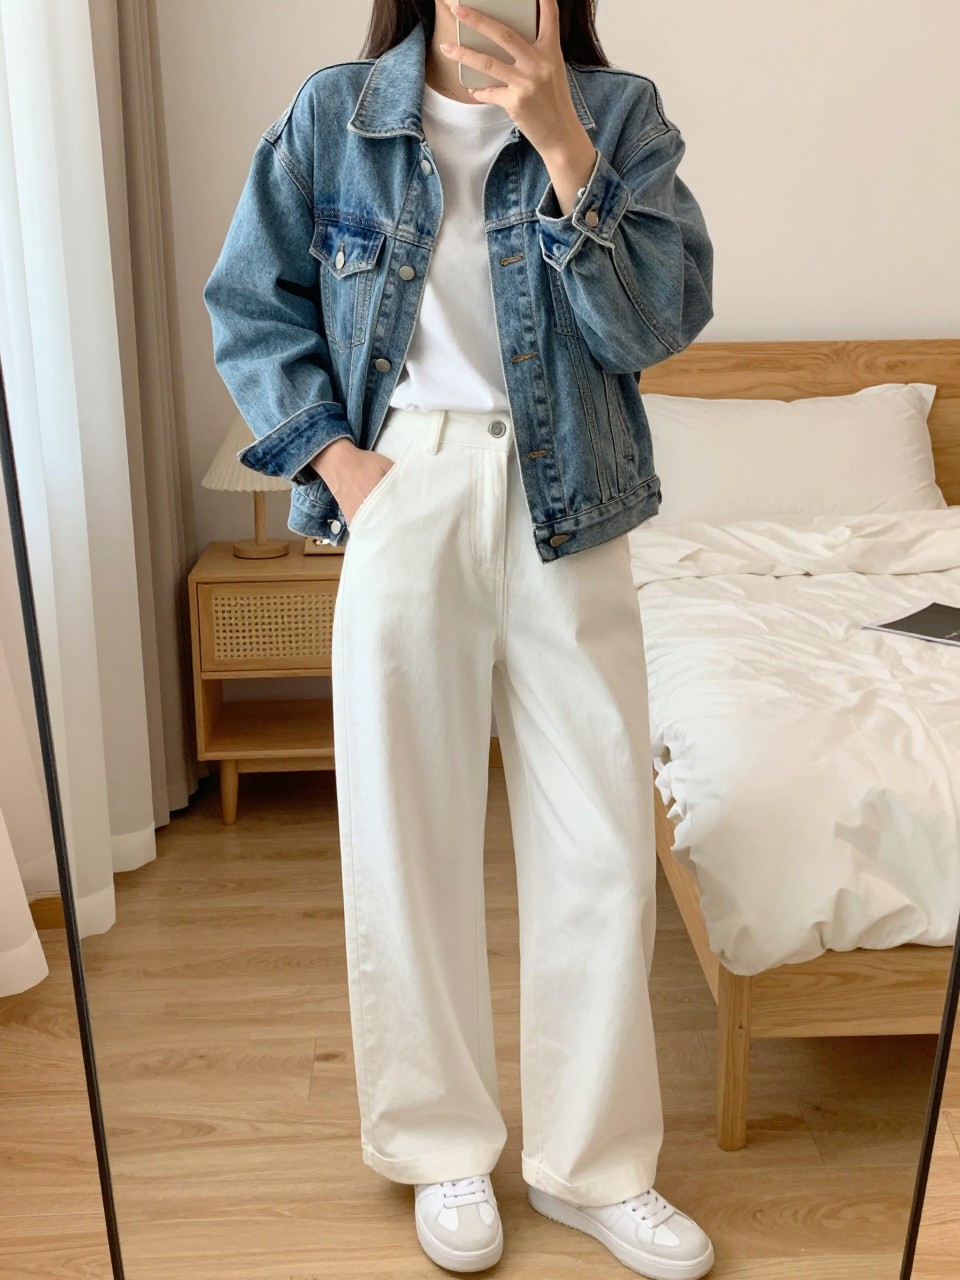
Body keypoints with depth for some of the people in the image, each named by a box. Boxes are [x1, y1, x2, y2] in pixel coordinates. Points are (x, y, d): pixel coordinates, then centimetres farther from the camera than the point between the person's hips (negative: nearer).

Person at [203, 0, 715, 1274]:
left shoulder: (618, 112, 3)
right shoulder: (336, 113, 3)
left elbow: (659, 322, -9)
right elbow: (252, 306, 7)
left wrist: (562, 144, -17)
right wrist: (332, 454, -5)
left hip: (566, 511, 1)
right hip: (404, 501, 0)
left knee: (603, 843, 3)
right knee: (408, 835, 6)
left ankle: (594, 1161, 23)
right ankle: (447, 1148, 27)